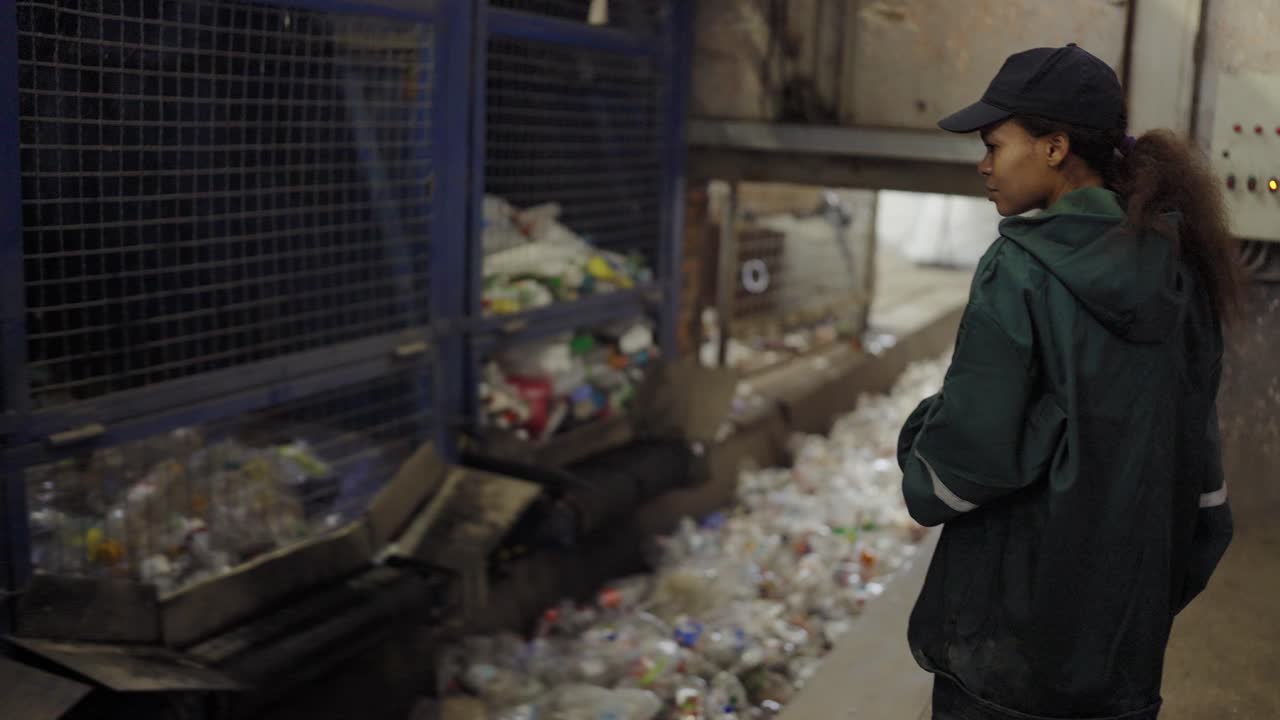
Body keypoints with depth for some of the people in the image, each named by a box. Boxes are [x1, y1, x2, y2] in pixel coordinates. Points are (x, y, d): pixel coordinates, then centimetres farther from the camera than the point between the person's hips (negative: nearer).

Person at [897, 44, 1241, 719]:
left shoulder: (1022, 268, -17)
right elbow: (1201, 463, 8)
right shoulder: (1178, 271, 3)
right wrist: (1165, 583, 17)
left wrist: (920, 432, 1)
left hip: (1013, 630, -6)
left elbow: (969, 456, -20)